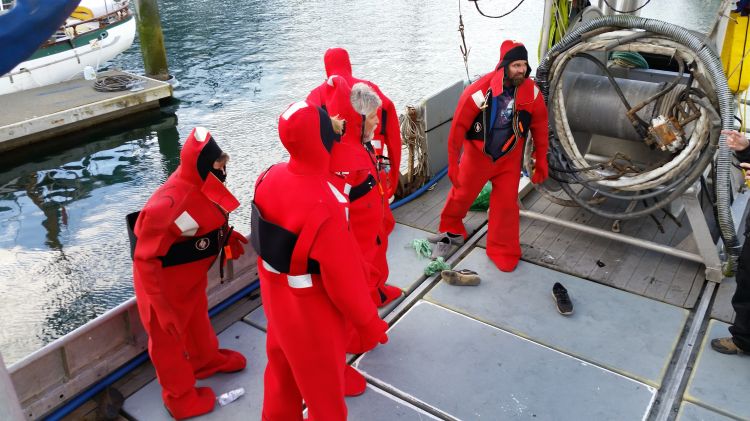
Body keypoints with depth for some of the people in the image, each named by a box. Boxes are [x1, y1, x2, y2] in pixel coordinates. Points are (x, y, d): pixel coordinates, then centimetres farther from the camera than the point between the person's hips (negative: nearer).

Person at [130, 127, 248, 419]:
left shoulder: (200, 184, -12)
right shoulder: (170, 203, -38)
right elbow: (145, 259, -31)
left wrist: (225, 234, -3)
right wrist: (162, 307, -27)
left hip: (191, 273, 8)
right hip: (163, 278, -8)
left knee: (197, 316, 30)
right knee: (169, 337, 15)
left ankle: (206, 360, 58)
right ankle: (181, 397, 37)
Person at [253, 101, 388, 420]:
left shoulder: (270, 177, -12)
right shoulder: (323, 205, -35)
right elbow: (344, 276, -26)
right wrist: (369, 323, -11)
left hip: (276, 295, 7)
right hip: (312, 310, -7)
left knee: (282, 364, 30)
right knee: (323, 382, 19)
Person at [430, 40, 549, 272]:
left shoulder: (532, 92, -13)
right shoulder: (480, 91, -24)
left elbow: (539, 127, 0)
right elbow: (458, 127, -16)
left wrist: (541, 162, 4)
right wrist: (453, 164, -13)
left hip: (509, 158, 2)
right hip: (477, 155, -2)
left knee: (507, 203, 3)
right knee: (461, 195, 12)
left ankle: (503, 253, 20)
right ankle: (451, 231, 41)